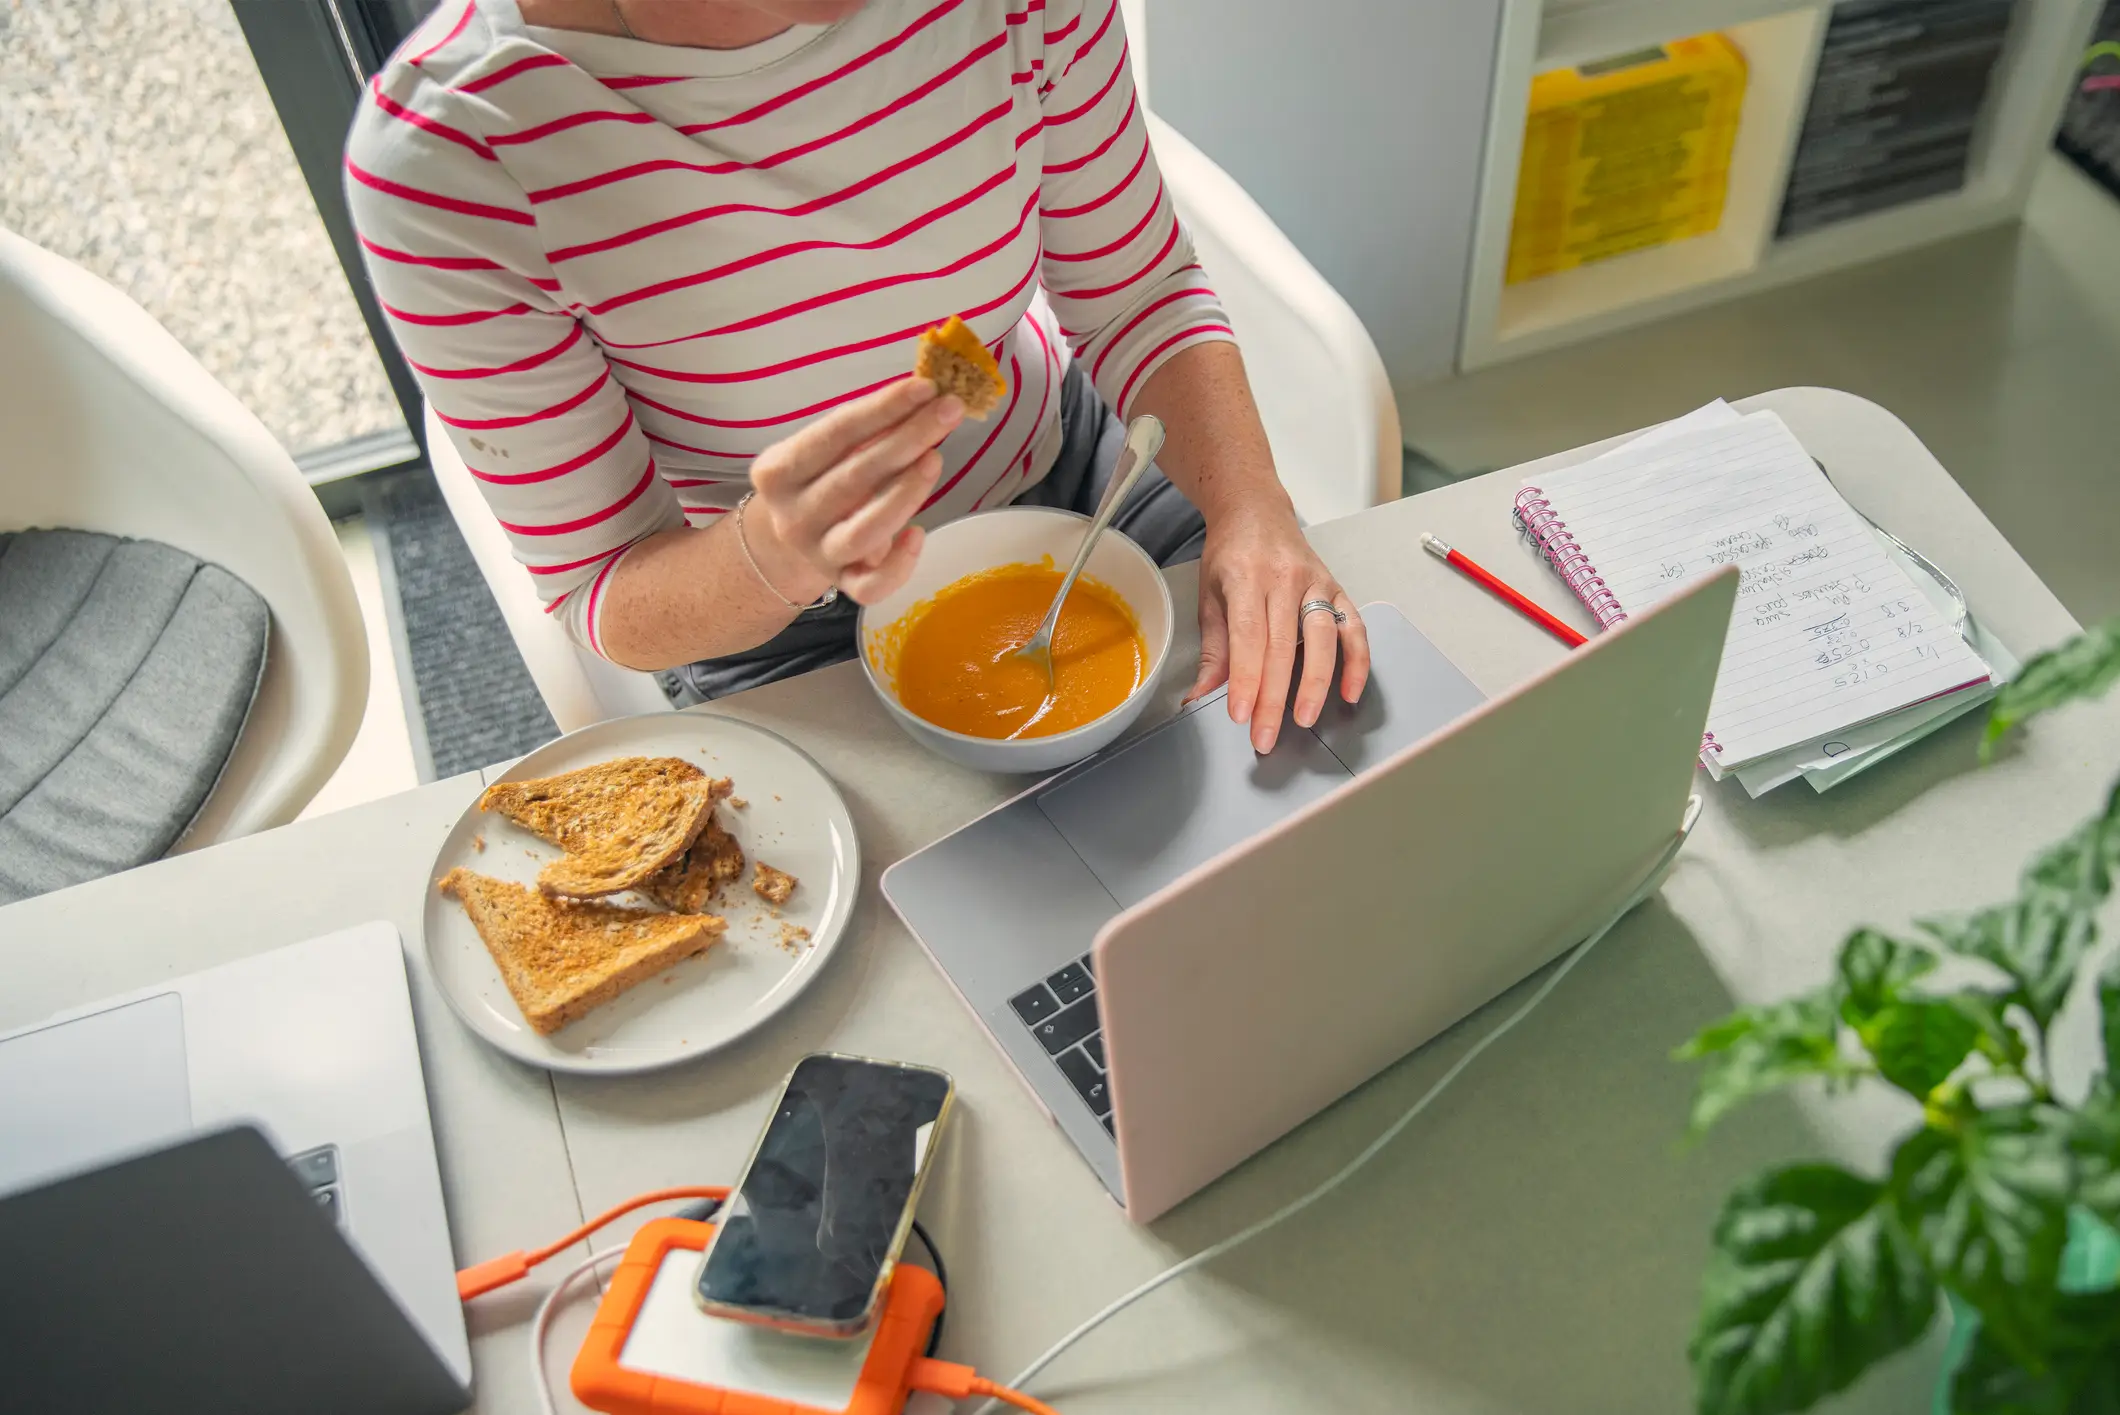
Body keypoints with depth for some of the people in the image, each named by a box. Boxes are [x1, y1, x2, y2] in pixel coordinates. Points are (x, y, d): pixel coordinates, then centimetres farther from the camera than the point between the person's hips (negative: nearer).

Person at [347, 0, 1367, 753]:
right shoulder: (438, 152, -28)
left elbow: (1139, 295, -7)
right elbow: (597, 594, -18)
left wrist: (1250, 508, -27)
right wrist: (773, 554, -42)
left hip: (1064, 477, 3)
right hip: (779, 631, -2)